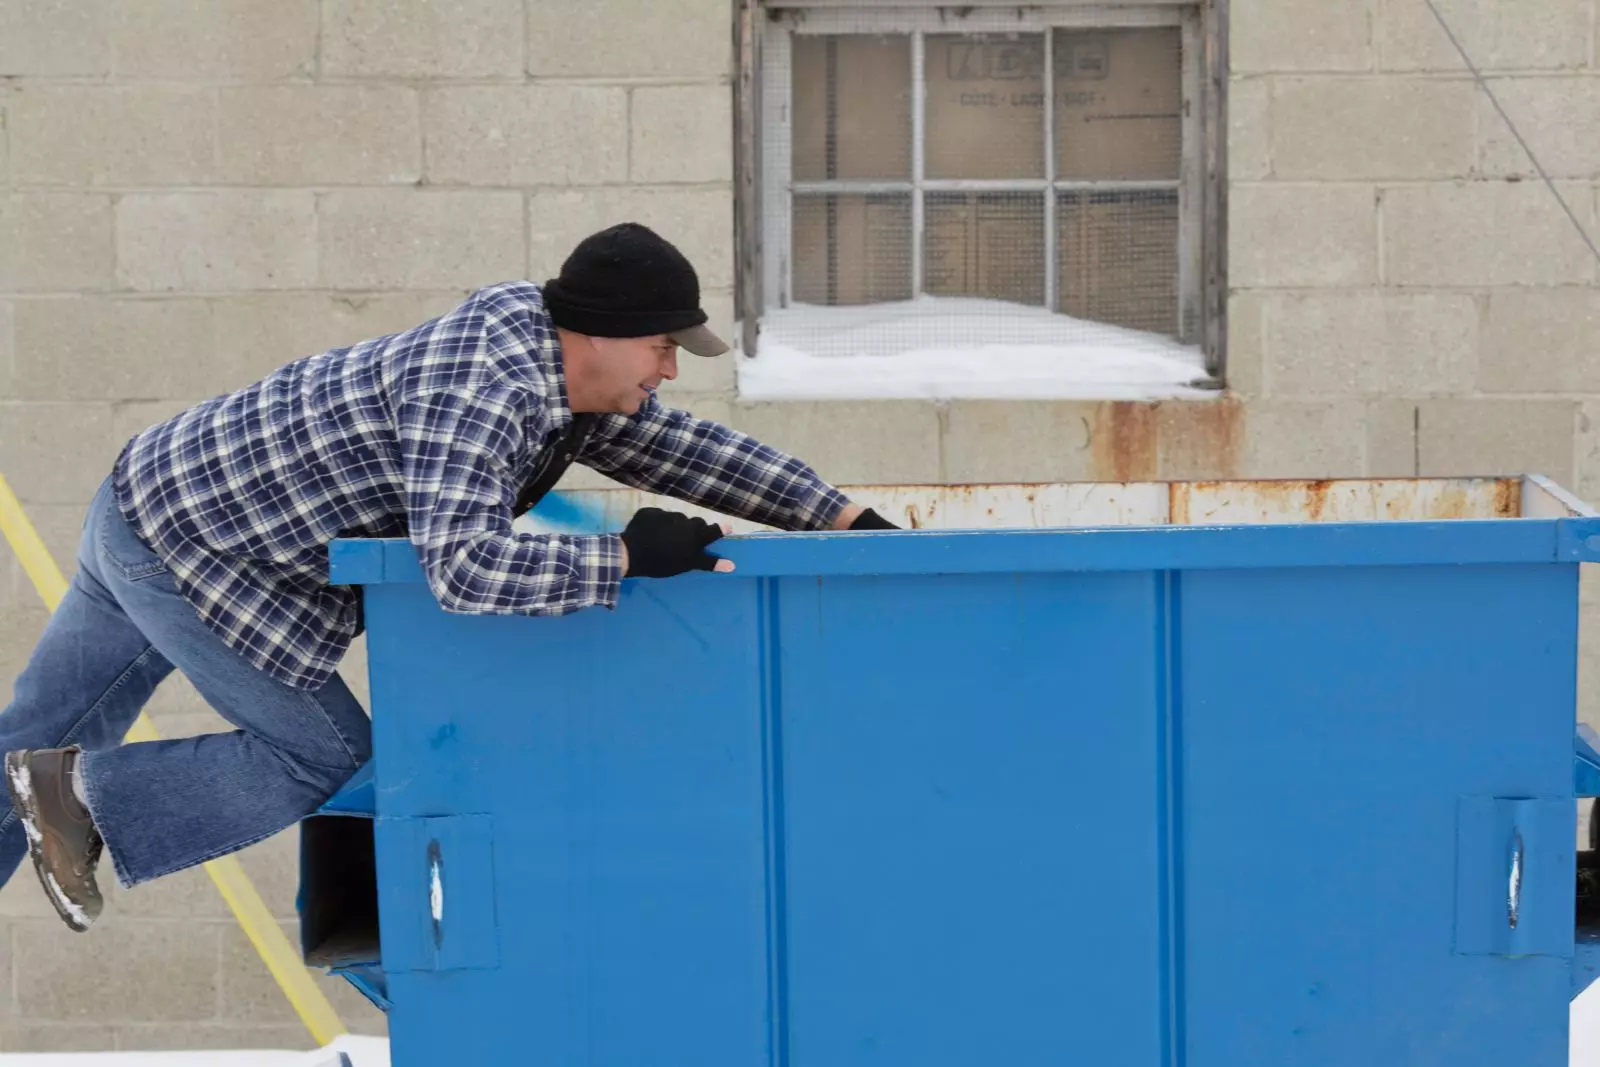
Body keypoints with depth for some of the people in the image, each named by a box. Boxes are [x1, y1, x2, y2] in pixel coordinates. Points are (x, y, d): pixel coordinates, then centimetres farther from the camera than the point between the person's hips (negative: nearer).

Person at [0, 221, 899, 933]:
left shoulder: (545, 346, 0)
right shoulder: (480, 393, -29)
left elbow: (673, 444, 8)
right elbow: (464, 570, -41)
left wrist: (842, 517, 3)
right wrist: (627, 556, -32)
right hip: (186, 548, -9)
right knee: (329, 757, 2)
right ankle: (83, 799, 4)